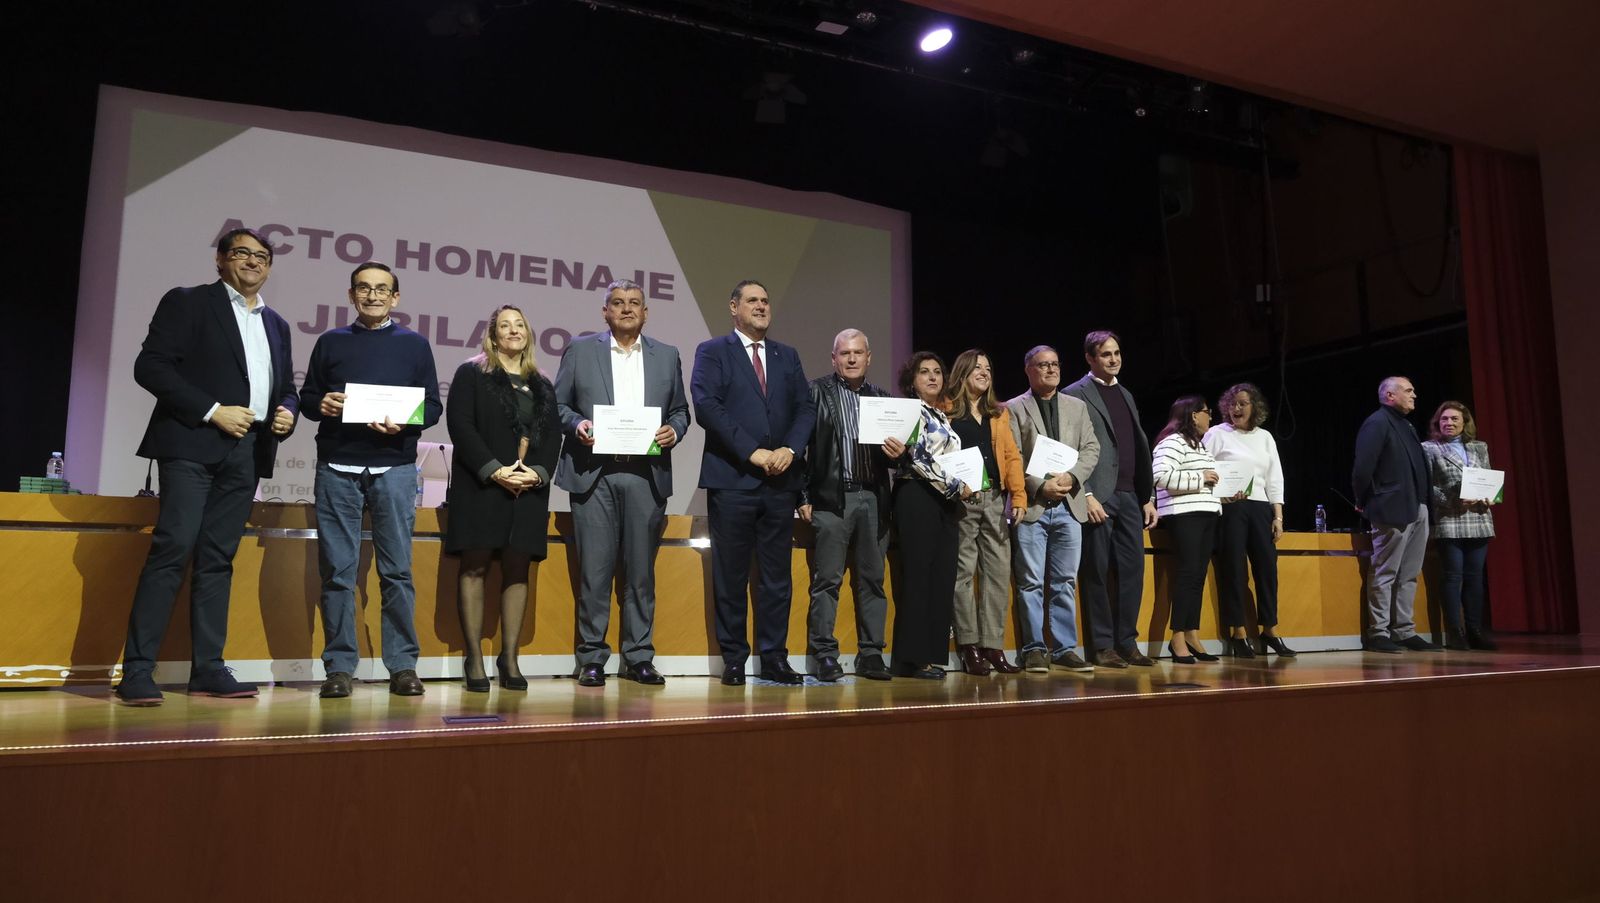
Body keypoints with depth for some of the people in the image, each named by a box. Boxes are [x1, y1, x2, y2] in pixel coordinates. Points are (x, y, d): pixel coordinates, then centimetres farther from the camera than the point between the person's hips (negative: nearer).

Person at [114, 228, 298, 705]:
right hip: (192, 444, -5)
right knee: (172, 550, -12)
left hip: (246, 452, 5)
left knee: (218, 559, 6)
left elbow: (286, 386, 26)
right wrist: (212, 411, -13)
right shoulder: (187, 303, 4)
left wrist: (287, 412, 2)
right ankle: (137, 671, -9)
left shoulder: (276, 324, 22)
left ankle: (207, 669, 7)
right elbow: (150, 366, -6)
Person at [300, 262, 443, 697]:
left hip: (394, 468, -1)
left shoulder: (414, 345, 11)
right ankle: (339, 666, 8)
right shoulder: (331, 342, 14)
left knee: (397, 570, -1)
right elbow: (306, 398, 14)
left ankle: (402, 665, 5)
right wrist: (322, 404, -9)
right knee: (337, 570, 1)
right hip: (337, 468, 1)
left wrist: (403, 424, -13)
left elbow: (433, 407, 7)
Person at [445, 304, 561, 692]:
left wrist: (538, 472, -8)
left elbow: (553, 435, 10)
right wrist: (494, 470, -15)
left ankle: (509, 657, 6)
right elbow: (460, 425, -6)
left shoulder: (542, 385, 17)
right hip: (481, 485, -4)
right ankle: (474, 658, -1)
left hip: (529, 488, 4)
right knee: (475, 567, -4)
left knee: (517, 569, 2)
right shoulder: (471, 373, 5)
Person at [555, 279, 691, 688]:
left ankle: (639, 656, 13)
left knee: (641, 569, 5)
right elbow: (558, 403, 9)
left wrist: (674, 429, -3)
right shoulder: (580, 350, 10)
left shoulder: (667, 356, 15)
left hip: (647, 475, 2)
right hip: (594, 473, -2)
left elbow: (680, 410, 17)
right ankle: (592, 658, 8)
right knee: (594, 568, -1)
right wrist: (576, 423, -10)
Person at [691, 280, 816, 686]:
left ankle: (774, 658, 14)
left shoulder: (787, 356, 17)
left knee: (777, 575, 6)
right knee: (731, 576, 2)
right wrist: (752, 452, -15)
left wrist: (790, 448, -9)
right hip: (732, 479, -4)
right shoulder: (712, 351, 4)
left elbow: (806, 408, 10)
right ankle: (734, 660, 11)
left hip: (780, 481, 4)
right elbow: (706, 405, -10)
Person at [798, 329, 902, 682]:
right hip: (831, 497, -4)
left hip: (873, 498, 4)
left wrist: (897, 452, -6)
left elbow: (892, 448, 19)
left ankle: (870, 654, 14)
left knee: (872, 580, 6)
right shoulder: (816, 392, 3)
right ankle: (825, 655, 3)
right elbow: (799, 444, -3)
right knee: (827, 580, -3)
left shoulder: (880, 397, 16)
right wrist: (803, 497, -9)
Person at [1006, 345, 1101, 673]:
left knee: (1066, 582, 6)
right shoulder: (1014, 409, 3)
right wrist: (1039, 486, -13)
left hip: (1069, 505, 4)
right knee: (1031, 582, 0)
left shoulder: (1077, 406, 16)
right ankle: (1034, 649, 7)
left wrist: (1071, 477, -8)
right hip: (1031, 506, -3)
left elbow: (1091, 449, 10)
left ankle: (1065, 648, 12)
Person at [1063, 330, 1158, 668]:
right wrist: (1086, 495, -16)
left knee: (1132, 570, 5)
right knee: (1097, 573, -2)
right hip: (1098, 497, -6)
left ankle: (1127, 642, 14)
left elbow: (1140, 448, 20)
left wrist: (1147, 497, 15)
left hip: (1130, 497, 7)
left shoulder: (1125, 395, 21)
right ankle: (1103, 646, 5)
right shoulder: (1076, 394, -1)